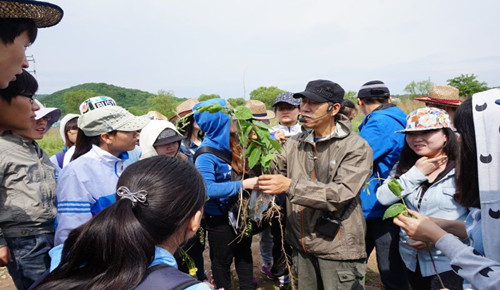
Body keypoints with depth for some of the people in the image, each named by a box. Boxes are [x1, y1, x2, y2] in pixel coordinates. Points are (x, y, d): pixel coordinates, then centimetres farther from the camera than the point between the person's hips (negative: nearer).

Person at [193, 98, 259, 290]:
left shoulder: (233, 144, -4)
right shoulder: (206, 154, -25)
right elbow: (207, 188, -36)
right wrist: (243, 184, -36)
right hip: (219, 217, -7)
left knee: (244, 252, 25)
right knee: (222, 260, 16)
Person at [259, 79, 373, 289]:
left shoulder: (356, 147, -10)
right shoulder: (295, 143, 6)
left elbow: (342, 193, -21)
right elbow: (272, 170, 1)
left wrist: (291, 186, -27)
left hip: (338, 248, -4)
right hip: (302, 244, 5)